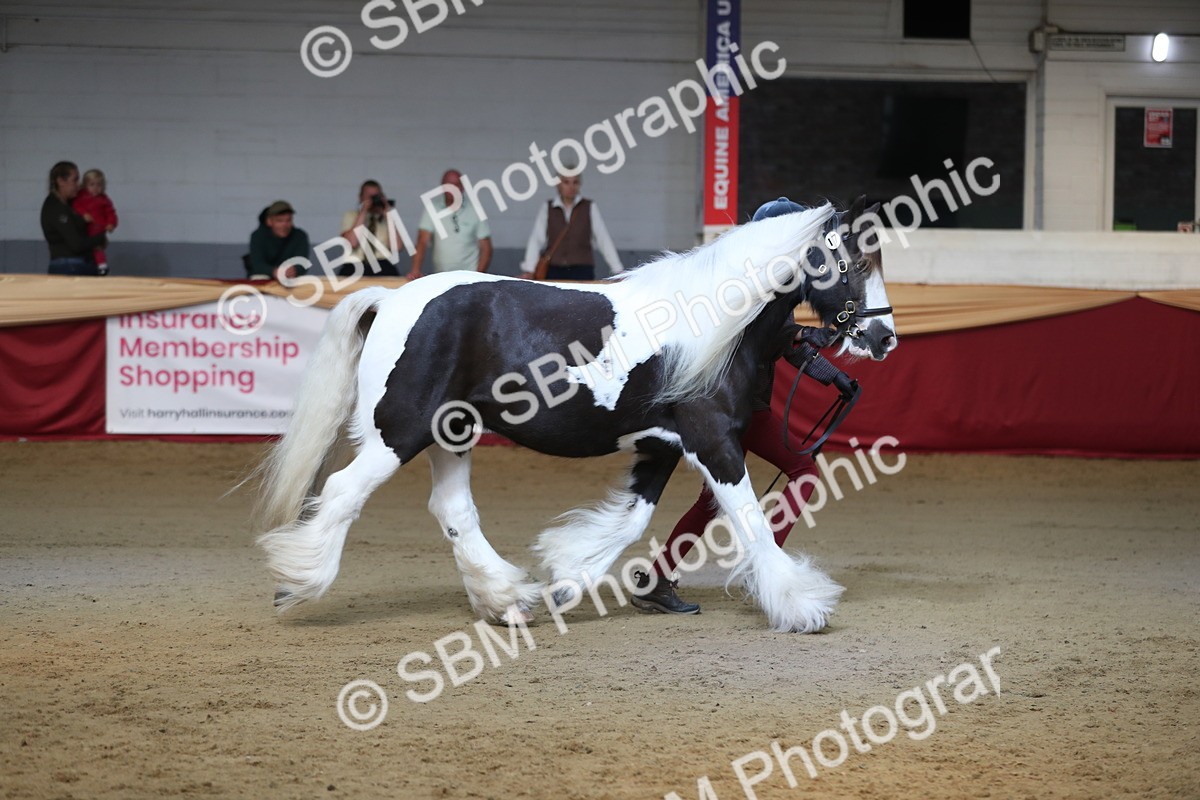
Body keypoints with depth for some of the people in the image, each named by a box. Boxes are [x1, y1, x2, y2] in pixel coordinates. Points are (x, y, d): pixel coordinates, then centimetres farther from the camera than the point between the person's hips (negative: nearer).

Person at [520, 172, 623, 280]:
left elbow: (603, 240, 2)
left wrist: (618, 271, -3)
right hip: (553, 272, 1)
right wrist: (528, 270, -11)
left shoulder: (590, 207, 4)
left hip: (582, 272, -1)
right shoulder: (547, 208, 6)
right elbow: (536, 240, 1)